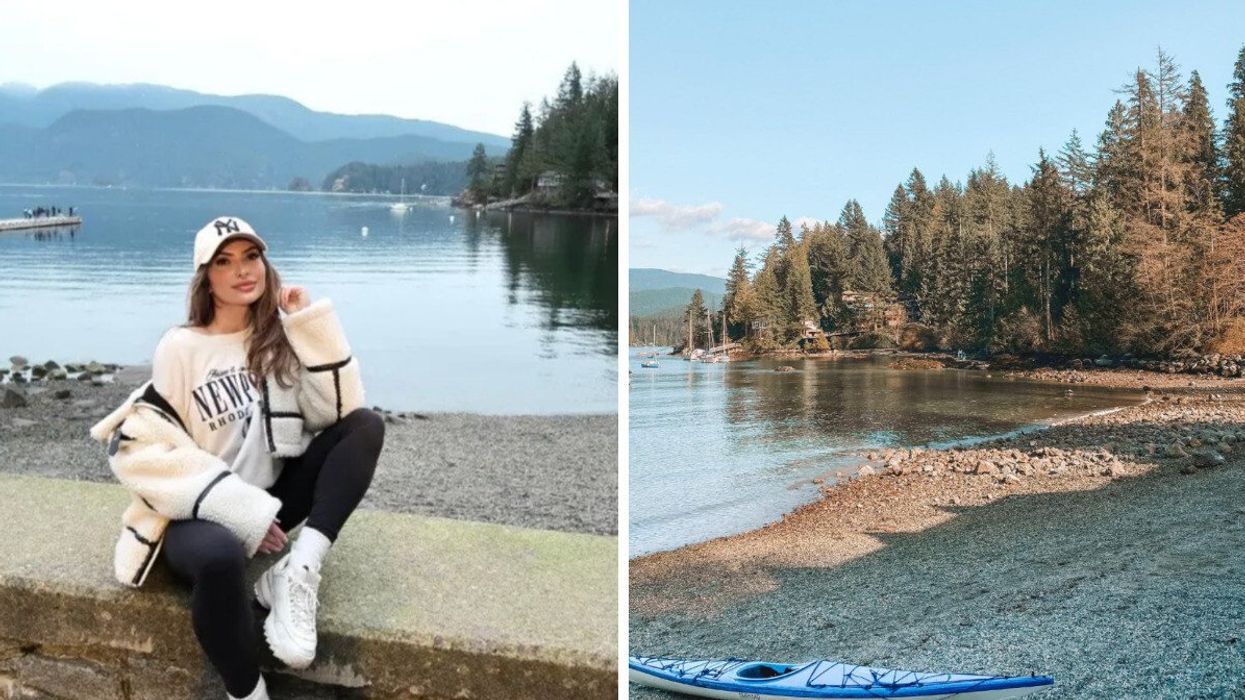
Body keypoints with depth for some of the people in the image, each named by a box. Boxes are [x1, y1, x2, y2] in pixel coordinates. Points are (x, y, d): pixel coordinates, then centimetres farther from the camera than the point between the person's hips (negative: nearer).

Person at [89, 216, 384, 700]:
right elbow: (140, 448, -14)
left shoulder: (279, 336, 3)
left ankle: (298, 571, -24)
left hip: (270, 499, 5)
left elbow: (338, 410, -8)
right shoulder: (181, 348, -8)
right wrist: (241, 510, -20)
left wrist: (311, 323, -16)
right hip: (199, 514, -5)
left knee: (365, 426, -14)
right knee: (220, 555, -40)